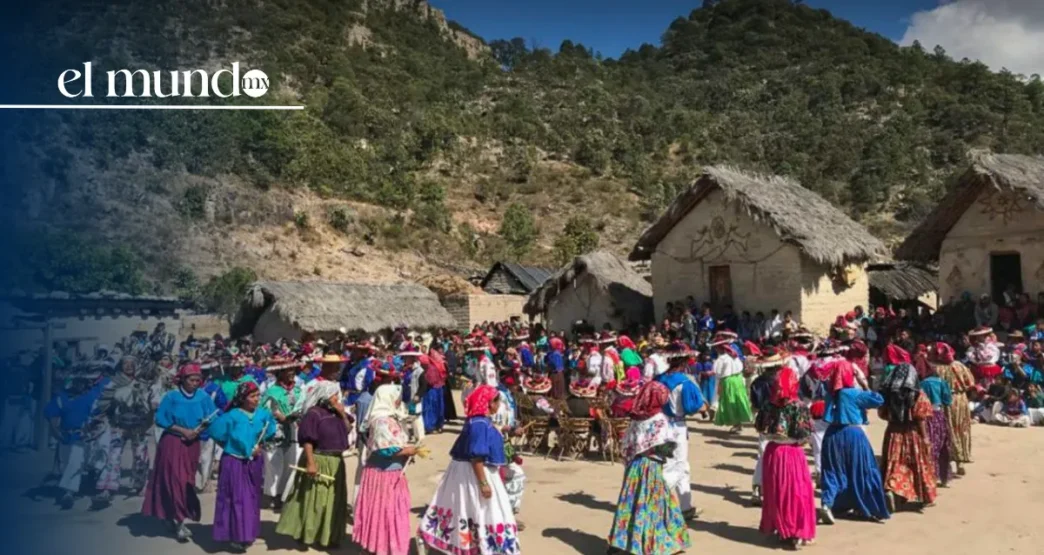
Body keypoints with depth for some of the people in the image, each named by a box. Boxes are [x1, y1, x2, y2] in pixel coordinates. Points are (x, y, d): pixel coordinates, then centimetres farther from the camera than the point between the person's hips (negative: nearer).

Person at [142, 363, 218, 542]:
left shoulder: (203, 397, -5)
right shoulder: (171, 397, -11)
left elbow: (212, 419, -1)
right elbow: (160, 419, -11)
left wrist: (198, 430, -18)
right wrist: (183, 430, -17)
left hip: (192, 444, 3)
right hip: (172, 443, -3)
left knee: (187, 481, 10)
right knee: (174, 481, -4)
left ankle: (176, 518, 26)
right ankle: (178, 522, 4)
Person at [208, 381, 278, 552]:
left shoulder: (263, 414, -6)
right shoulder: (232, 416, -18)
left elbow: (270, 431, 12)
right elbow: (216, 432, -12)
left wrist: (260, 445, 0)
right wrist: (231, 447, -5)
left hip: (254, 463, 5)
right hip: (235, 463, -5)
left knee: (252, 498, 14)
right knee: (237, 499, 0)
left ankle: (248, 533, 28)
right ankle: (236, 536, 10)